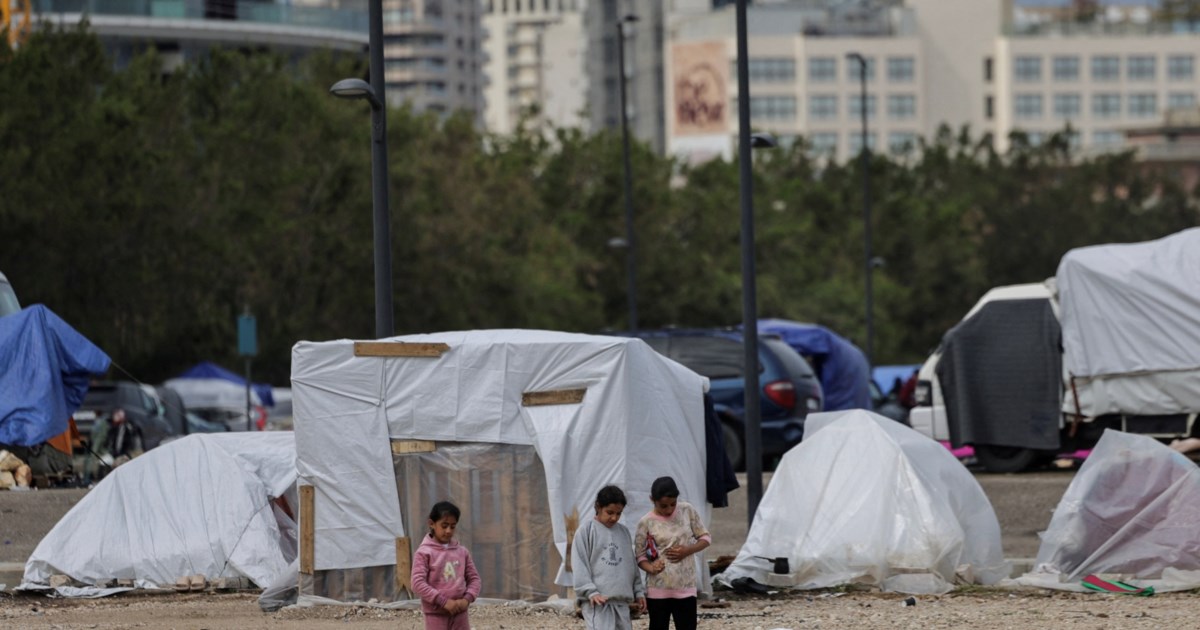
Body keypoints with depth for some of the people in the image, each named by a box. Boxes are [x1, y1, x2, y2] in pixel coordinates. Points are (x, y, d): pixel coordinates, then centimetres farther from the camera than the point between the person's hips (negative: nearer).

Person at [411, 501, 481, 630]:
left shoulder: (462, 552, 7)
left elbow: (474, 578, 11)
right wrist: (443, 601, -21)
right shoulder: (425, 552, -8)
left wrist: (467, 599, -9)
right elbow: (418, 583, -16)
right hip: (436, 614, -5)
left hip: (459, 613, 5)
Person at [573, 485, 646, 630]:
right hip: (597, 601, -6)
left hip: (621, 600, 6)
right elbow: (579, 566, -5)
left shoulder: (624, 532, 17)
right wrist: (590, 592, -16)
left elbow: (632, 565, 24)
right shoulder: (586, 531, 0)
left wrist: (638, 591, 18)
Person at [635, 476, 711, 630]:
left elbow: (705, 538, 8)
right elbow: (640, 555, -1)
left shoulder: (687, 511, 0)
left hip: (685, 586, 1)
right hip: (658, 588, -1)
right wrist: (650, 568, -22)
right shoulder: (646, 522, -5)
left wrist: (687, 551, -11)